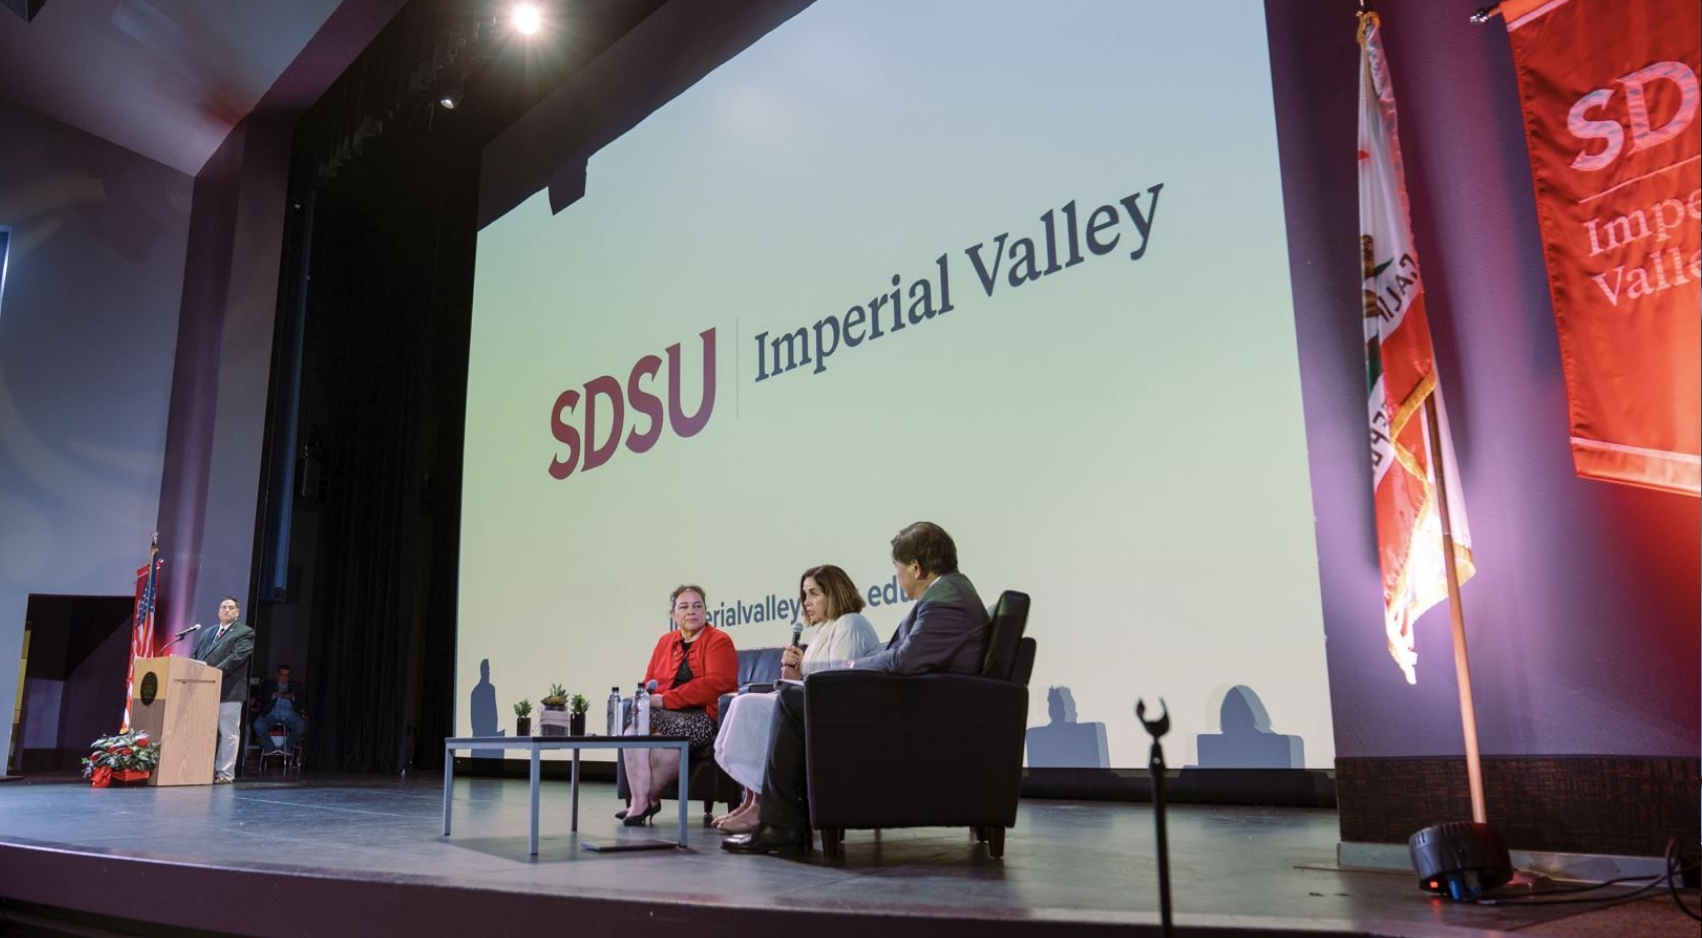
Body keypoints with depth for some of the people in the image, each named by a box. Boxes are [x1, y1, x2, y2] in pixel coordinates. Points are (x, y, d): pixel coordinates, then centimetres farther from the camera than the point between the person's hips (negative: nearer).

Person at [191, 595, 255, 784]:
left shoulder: (245, 633, 0)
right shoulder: (206, 633, 22)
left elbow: (236, 657, -12)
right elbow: (194, 655, 17)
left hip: (228, 690, -6)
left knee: (228, 733, -2)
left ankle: (225, 773, 1)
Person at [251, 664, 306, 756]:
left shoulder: (296, 685, 24)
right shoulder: (268, 684, 21)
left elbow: (303, 698, 11)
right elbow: (259, 698, 6)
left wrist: (292, 697, -8)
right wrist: (274, 695, -9)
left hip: (289, 713, 0)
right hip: (271, 713, 0)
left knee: (300, 726, -31)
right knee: (258, 725, -31)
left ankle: (286, 747, -11)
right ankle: (272, 748, -16)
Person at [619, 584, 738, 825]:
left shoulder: (719, 641, 0)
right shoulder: (665, 642, 20)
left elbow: (716, 683, -14)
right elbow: (649, 683, 18)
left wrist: (666, 699, -18)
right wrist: (648, 697, -9)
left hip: (703, 717, -5)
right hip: (665, 714, 5)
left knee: (662, 734, -33)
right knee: (634, 728, -26)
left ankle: (649, 797, -13)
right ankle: (640, 800, -27)